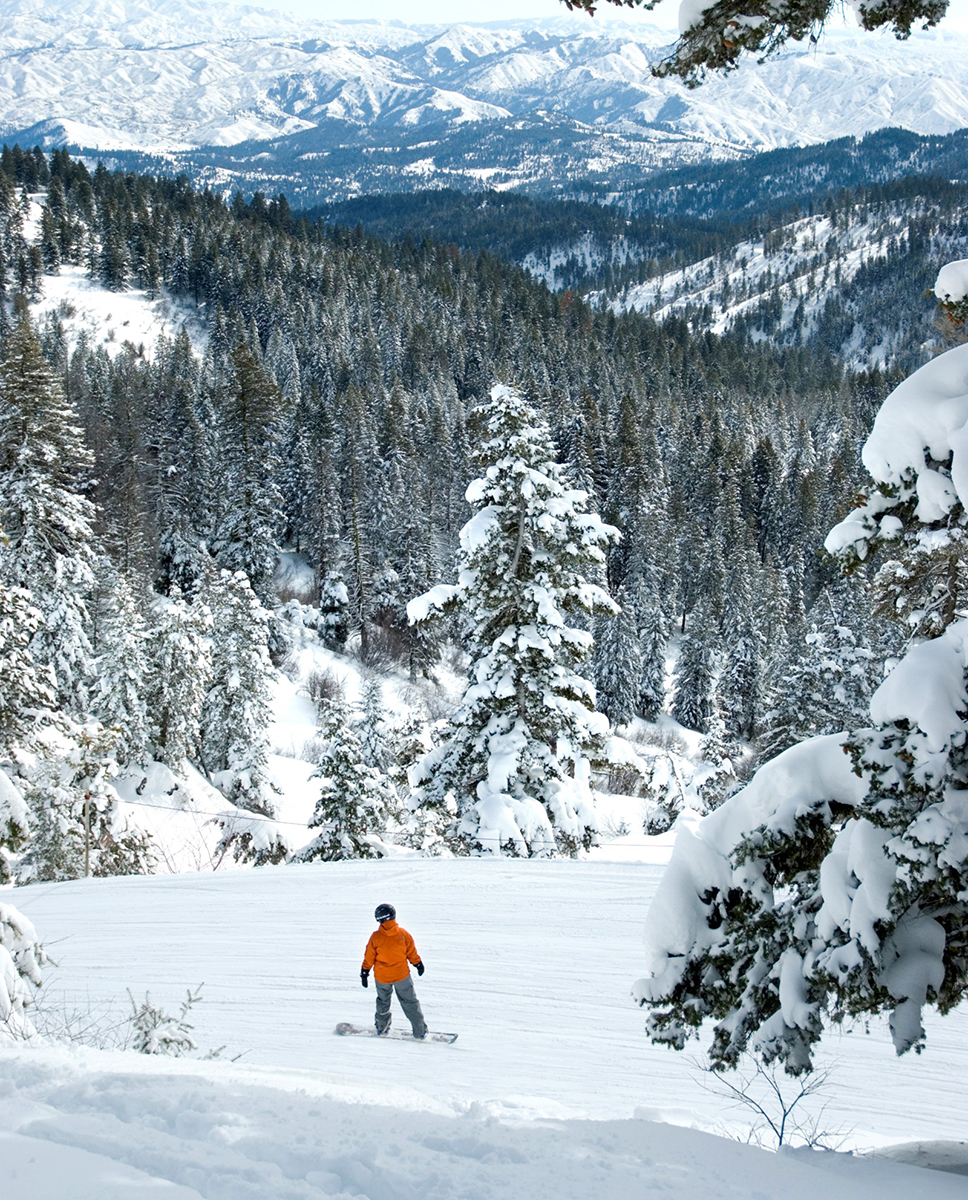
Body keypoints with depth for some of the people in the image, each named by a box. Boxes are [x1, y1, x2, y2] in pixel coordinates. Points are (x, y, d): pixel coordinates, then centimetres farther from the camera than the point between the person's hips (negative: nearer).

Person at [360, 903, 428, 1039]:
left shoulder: (375, 936, -14)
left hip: (382, 977, 0)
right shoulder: (403, 933, -13)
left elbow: (369, 957, -6)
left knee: (383, 1001, 24)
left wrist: (365, 973, 8)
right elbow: (412, 952, -2)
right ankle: (420, 1032, 11)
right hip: (402, 975, 0)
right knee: (410, 1002, 10)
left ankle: (381, 1028, 36)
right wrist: (418, 964, 16)